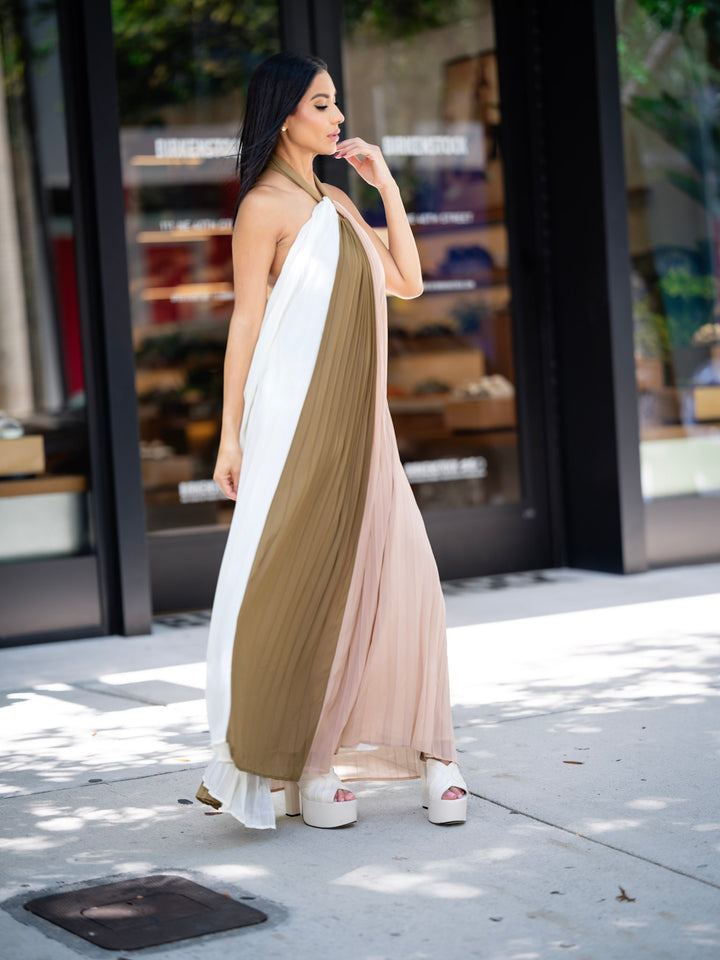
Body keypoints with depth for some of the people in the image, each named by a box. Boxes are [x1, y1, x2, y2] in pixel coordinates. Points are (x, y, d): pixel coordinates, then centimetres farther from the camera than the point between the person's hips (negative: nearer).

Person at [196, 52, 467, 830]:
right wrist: (231, 435, -11)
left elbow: (408, 283, 17)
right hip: (297, 421, -7)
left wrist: (386, 185, 12)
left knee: (395, 577, 3)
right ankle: (293, 766, 8)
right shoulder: (264, 206, -5)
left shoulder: (335, 203, 18)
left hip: (357, 422, 7)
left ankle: (422, 753, 11)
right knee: (300, 589, -3)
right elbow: (245, 320, -8)